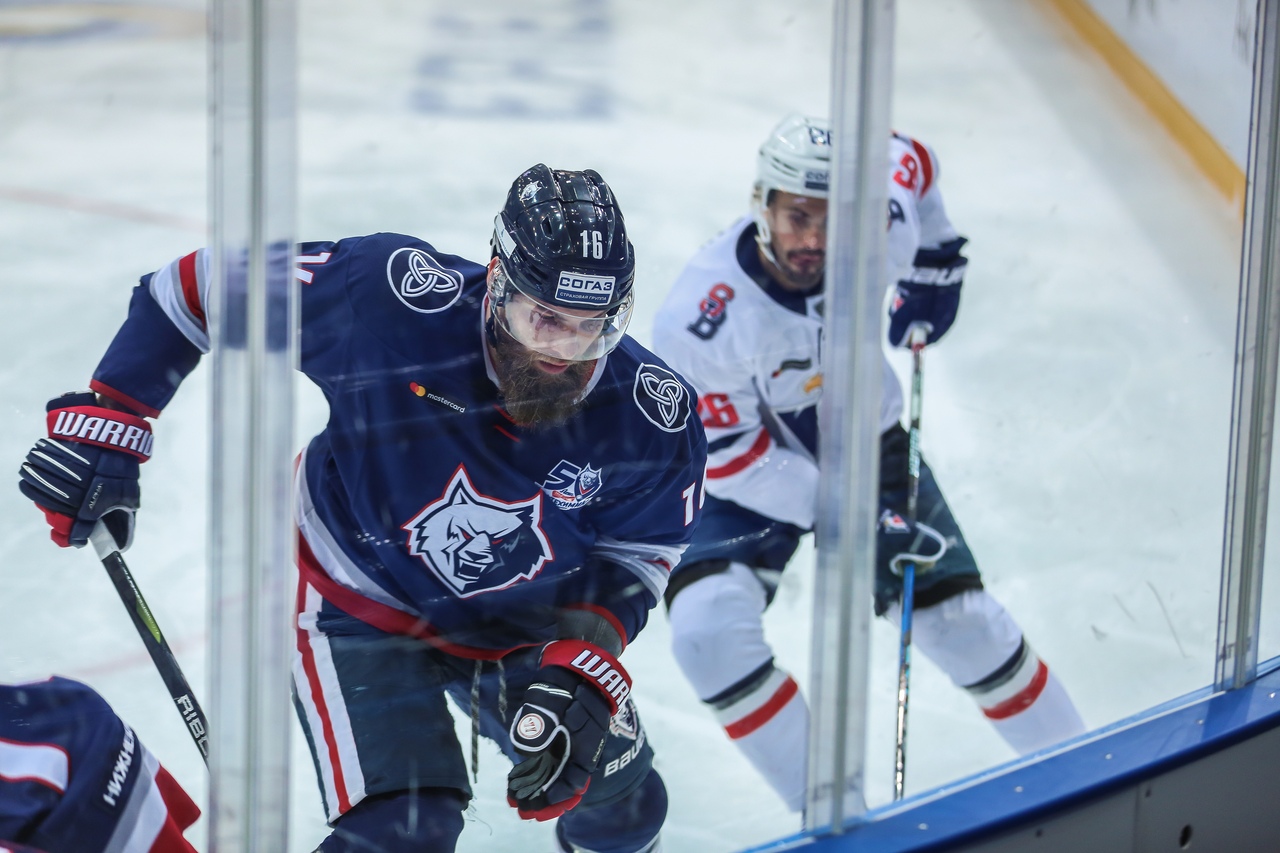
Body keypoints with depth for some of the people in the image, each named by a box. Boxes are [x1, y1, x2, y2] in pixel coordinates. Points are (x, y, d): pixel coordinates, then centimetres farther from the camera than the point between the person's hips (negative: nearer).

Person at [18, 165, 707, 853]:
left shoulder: (653, 420, -25)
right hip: (360, 602, -4)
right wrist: (106, 418, -20)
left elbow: (634, 558, -8)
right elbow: (206, 283, -20)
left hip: (525, 621, 4)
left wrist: (584, 658, -26)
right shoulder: (390, 295, -33)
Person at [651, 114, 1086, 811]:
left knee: (963, 622, 1)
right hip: (748, 476, -3)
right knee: (708, 629, -26)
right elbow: (728, 458, -25)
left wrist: (936, 263, 7)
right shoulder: (700, 321, -34)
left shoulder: (881, 224, -24)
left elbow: (906, 157, 1)